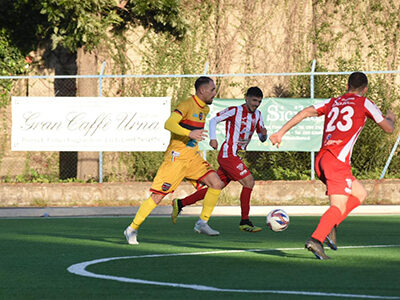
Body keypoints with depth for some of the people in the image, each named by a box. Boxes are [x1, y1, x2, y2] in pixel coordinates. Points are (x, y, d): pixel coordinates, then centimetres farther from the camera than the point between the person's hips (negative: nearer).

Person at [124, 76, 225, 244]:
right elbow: (169, 124, -30)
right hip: (176, 157, -8)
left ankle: (202, 224, 3)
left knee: (217, 184, -7)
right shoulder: (187, 105, -15)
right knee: (157, 196, -9)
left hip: (193, 157, 8)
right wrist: (189, 133, -42)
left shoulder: (205, 109, 13)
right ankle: (132, 229, 4)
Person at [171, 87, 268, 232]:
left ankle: (180, 204, 17)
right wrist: (213, 138, -18)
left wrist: (263, 134, -8)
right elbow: (214, 120, -3)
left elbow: (262, 139, 16)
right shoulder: (235, 111, -7)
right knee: (249, 181, -16)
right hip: (228, 154, -8)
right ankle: (245, 222, -12)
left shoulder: (257, 115, 13)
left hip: (236, 157, 8)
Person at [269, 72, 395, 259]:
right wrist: (391, 118, 38)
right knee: (339, 206, -13)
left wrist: (281, 133, 8)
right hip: (337, 160, -7)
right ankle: (316, 239, -33)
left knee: (360, 194, 21)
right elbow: (388, 129, 15)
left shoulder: (332, 102, 21)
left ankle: (330, 226, 6)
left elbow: (305, 112, 10)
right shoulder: (364, 103, 7)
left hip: (321, 159, 7)